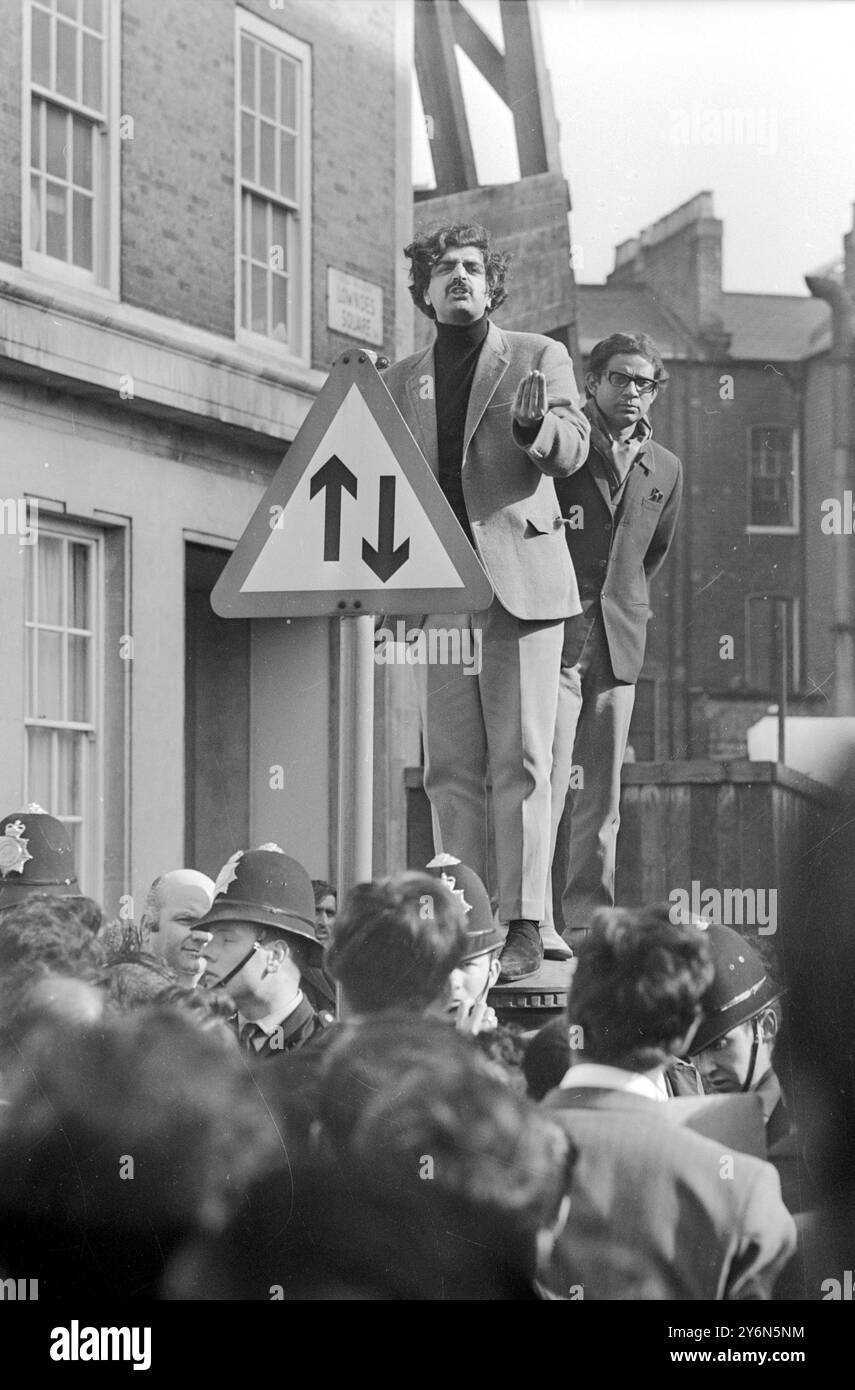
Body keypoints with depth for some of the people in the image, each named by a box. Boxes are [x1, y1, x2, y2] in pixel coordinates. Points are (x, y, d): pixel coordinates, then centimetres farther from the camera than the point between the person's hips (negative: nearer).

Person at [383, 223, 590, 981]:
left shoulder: (538, 357, 7)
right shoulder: (402, 380, 16)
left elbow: (571, 449, -5)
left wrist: (537, 425, -27)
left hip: (520, 580, -3)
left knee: (520, 763, -6)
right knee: (451, 769, 1)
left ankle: (524, 927, -6)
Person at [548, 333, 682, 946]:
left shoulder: (665, 469, 13)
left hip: (618, 644, 5)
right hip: (553, 637, -5)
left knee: (602, 793, 5)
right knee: (546, 780, -13)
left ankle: (589, 922, 10)